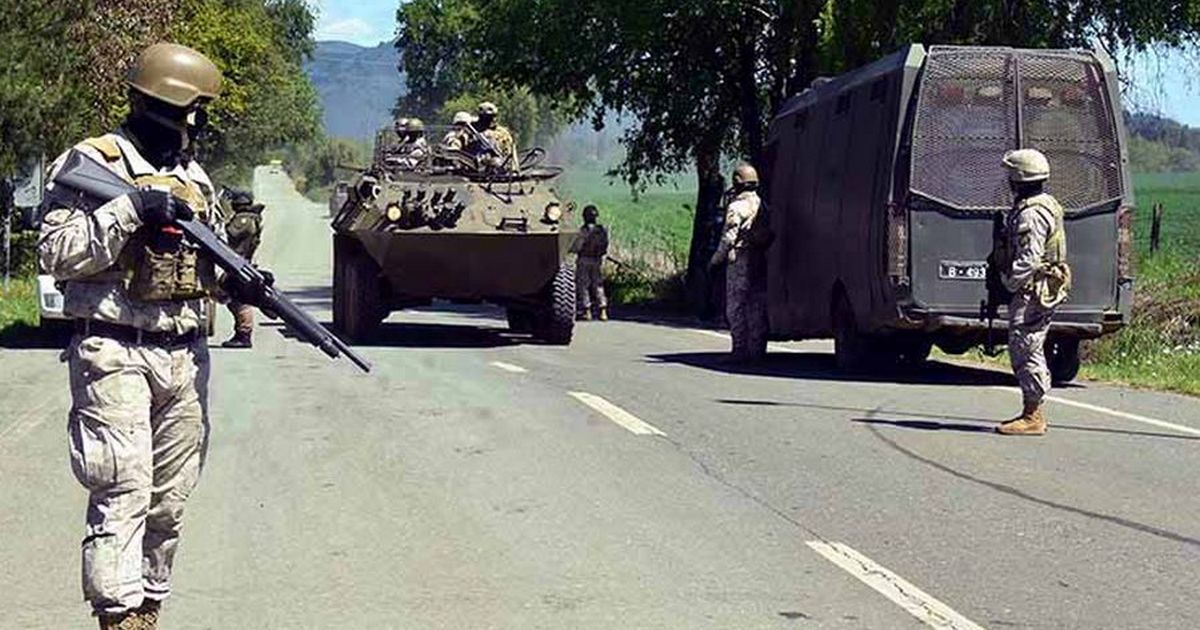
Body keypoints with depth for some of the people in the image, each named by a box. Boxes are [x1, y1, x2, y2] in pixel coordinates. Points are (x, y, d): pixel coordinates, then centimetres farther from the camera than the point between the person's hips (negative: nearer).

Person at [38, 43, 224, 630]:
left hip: (185, 359, 7)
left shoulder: (194, 177, 16)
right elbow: (57, 253, -12)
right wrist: (131, 209, -20)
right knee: (123, 495, -13)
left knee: (169, 502, 9)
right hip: (115, 355, -7)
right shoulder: (90, 163, -5)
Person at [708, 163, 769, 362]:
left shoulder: (736, 206, -10)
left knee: (736, 307, -2)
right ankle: (757, 349, 11)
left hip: (739, 261, -7)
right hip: (759, 262, 7)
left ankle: (740, 349, -5)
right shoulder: (761, 204, 12)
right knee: (757, 306, 9)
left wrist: (715, 260, -6)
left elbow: (729, 238, -13)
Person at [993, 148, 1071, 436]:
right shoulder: (1045, 205, 16)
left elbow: (1029, 259, -24)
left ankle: (1032, 417, -6)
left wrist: (1010, 284, -17)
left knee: (1025, 351, -8)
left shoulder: (1031, 213, -18)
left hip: (1032, 293, -11)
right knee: (1031, 352, 15)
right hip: (1043, 292, 11)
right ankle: (1033, 413, 21)